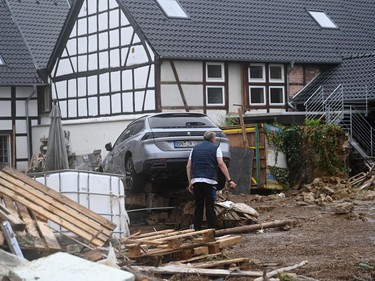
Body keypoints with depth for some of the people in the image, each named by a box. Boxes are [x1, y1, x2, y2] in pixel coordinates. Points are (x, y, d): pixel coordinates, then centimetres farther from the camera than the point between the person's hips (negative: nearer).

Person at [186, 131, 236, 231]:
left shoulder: (195, 148, 19)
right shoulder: (215, 148, 7)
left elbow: (188, 166, 14)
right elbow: (221, 164, -7)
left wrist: (190, 182, 18)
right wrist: (229, 180, -10)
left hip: (196, 180, 4)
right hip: (209, 181, -3)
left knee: (198, 207, 9)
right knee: (210, 208, 0)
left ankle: (197, 231, 10)